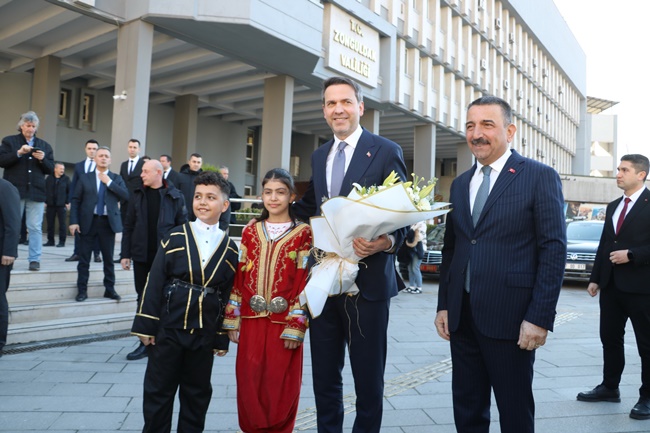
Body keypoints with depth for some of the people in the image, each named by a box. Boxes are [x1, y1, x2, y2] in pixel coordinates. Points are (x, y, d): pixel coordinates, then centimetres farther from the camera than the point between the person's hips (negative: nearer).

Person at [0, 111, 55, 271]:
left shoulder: (44, 145, 13)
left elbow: (51, 169, 10)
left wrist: (43, 159, -9)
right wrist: (18, 153, -16)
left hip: (36, 192, 1)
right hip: (15, 191, -1)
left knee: (35, 227, -1)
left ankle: (34, 259, 3)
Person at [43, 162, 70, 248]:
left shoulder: (66, 179, 2)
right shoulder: (49, 179, 6)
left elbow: (69, 191, 1)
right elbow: (45, 190, 7)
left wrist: (68, 202, -4)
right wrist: (45, 202, 2)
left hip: (61, 205, -2)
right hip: (50, 205, 2)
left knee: (62, 223, -1)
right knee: (50, 223, 6)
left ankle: (62, 241, 4)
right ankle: (50, 241, 15)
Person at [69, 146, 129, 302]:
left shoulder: (116, 178, 8)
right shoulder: (85, 178, 6)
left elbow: (126, 195, -8)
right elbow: (75, 200, 2)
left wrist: (109, 182, -10)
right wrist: (74, 221, -7)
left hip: (108, 222, 1)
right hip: (88, 222, 0)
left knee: (108, 258, 7)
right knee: (84, 258, 3)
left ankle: (109, 289, 17)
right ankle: (82, 290, 13)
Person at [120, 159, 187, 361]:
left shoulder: (175, 197, -3)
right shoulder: (138, 195, 6)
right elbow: (128, 226, 8)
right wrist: (125, 254, 4)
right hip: (141, 256, 3)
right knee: (143, 299, 10)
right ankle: (145, 342, 20)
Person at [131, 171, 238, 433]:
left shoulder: (230, 248, 1)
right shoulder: (175, 237, -3)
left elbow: (228, 295, 3)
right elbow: (154, 283, -3)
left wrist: (223, 338, 4)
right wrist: (146, 325, -6)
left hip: (205, 333, 1)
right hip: (168, 327, -1)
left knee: (197, 394, 15)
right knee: (158, 391, 10)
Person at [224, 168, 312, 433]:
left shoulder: (303, 234, -3)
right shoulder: (250, 232, 7)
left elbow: (304, 283, -7)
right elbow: (239, 278, 7)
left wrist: (296, 327, -11)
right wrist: (232, 319, 4)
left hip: (283, 324, -3)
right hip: (252, 321, 3)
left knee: (281, 387, 6)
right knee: (249, 384, 10)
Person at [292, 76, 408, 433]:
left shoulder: (386, 151, -5)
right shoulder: (319, 156, 13)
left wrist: (387, 241, -25)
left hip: (367, 279, -5)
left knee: (368, 376, 11)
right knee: (324, 375, 17)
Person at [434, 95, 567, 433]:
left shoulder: (540, 176, -4)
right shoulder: (460, 184, 13)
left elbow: (554, 249, -9)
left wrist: (540, 317, -14)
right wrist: (443, 305, 10)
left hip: (510, 316, -5)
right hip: (462, 316, 5)